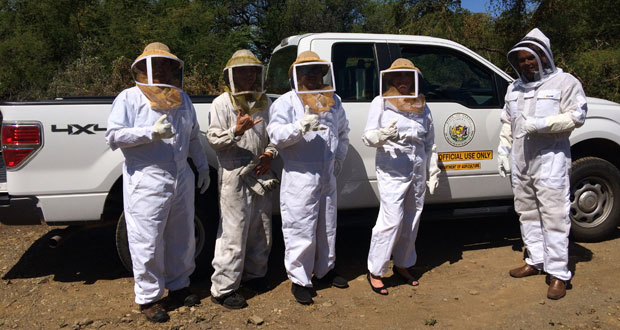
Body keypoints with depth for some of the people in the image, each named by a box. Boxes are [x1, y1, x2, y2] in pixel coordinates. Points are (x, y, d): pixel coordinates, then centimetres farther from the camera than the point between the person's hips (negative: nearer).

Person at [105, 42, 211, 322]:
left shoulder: (181, 98, 15)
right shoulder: (130, 98, -3)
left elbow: (193, 136, 24)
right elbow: (113, 136, -12)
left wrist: (202, 166, 22)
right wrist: (152, 133, -21)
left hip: (181, 179, 6)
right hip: (146, 181, -6)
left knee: (182, 236, 15)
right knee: (148, 242, 0)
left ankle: (178, 285, 34)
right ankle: (148, 297, 16)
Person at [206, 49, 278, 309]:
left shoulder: (264, 102, 13)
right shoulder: (222, 103, -3)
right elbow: (213, 139, -8)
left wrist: (270, 154, 0)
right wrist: (236, 131, -25)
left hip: (261, 174, 6)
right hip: (234, 175, -6)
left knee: (261, 229, 15)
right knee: (233, 232, -6)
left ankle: (254, 273, 34)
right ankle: (223, 288, 5)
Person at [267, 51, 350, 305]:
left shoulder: (333, 101, 14)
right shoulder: (286, 103, -6)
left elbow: (343, 132, 25)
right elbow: (276, 135, -19)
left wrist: (339, 160, 17)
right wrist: (299, 128, -36)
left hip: (327, 177, 7)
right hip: (300, 177, -6)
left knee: (327, 227, 18)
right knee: (301, 231, -3)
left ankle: (324, 270, 36)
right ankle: (299, 280, 12)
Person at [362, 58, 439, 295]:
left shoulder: (422, 106, 13)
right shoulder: (381, 103, -1)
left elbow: (430, 143, 19)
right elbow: (368, 136, -7)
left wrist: (433, 170, 16)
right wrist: (383, 135, -29)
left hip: (418, 172, 6)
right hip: (392, 171, -5)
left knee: (411, 222, 11)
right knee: (391, 220, -11)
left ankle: (402, 265, 28)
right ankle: (375, 271, 3)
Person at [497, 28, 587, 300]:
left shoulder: (564, 82, -2)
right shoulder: (514, 88, 17)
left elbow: (576, 116, -9)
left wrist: (541, 124, -20)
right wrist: (503, 149, 13)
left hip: (550, 161, -7)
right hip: (520, 163, 7)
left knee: (554, 216, -6)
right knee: (527, 214, 13)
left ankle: (558, 273, 1)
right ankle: (536, 260, 26)